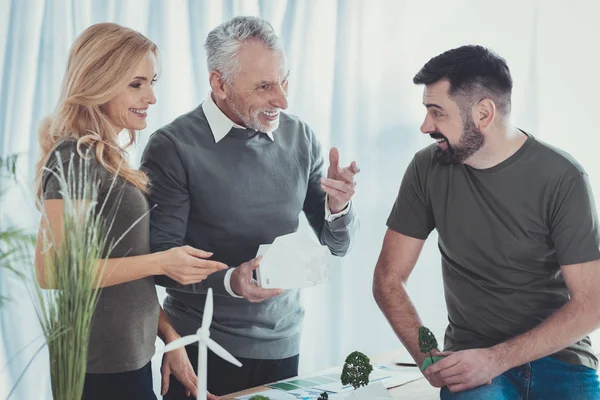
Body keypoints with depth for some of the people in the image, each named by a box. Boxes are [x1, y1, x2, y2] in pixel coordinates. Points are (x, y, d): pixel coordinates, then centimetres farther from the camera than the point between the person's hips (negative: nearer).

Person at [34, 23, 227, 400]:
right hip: (101, 369, -8)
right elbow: (52, 271, -21)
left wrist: (168, 336, 8)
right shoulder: (75, 158, -15)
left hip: (131, 356, 8)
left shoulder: (109, 158, 10)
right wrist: (159, 263, -20)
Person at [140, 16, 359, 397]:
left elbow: (336, 244, 5)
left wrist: (338, 207, -16)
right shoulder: (173, 147, -13)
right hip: (202, 350, -4)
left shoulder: (301, 138, 0)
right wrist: (228, 280, -27)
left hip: (282, 344, 4)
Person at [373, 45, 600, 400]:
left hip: (557, 355, 1)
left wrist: (496, 359, -19)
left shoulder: (562, 178, -10)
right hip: (469, 357, 0)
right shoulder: (429, 169, -3)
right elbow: (389, 279, 2)